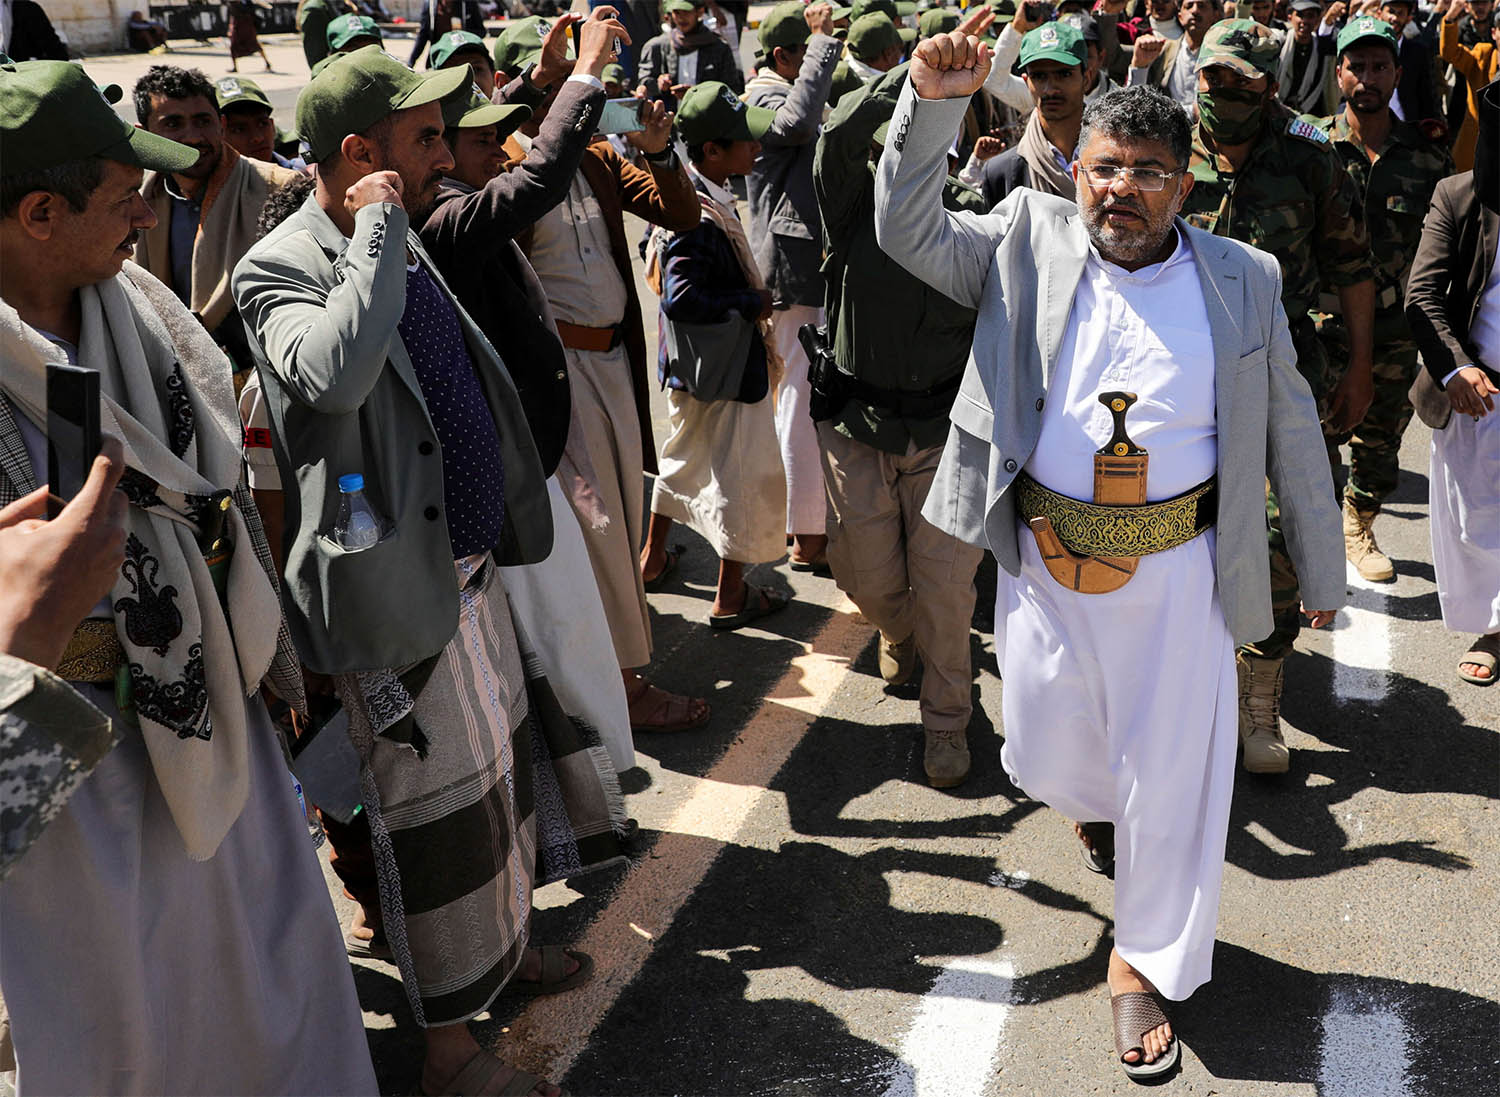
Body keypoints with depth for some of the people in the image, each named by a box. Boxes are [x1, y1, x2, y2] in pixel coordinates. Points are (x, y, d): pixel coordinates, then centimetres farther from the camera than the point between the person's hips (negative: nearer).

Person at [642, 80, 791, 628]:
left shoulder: (694, 195, 3)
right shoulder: (700, 215, -28)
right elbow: (681, 298, -34)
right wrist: (754, 303, -23)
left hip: (695, 364, 10)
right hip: (723, 365, -10)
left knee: (689, 454, 26)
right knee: (742, 473, 3)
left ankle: (653, 551, 43)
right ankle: (731, 597, 16)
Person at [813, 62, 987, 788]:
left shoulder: (969, 213, -2)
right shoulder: (855, 203, -5)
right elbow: (839, 137, -21)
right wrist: (910, 72, -21)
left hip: (945, 427, -1)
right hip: (858, 425, 1)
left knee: (945, 584, -1)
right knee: (866, 576, 12)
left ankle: (946, 722, 20)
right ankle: (898, 632, 50)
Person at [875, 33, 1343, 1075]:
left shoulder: (1241, 281, 0)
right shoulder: (1027, 242, 0)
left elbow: (1292, 430, 7)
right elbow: (908, 231, -6)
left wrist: (1322, 572, 11)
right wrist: (934, 100, -18)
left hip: (1177, 574, -1)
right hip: (1046, 564, 1)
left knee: (1172, 779, 7)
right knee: (1048, 760, 15)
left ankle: (1146, 961, 31)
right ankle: (1106, 799, 54)